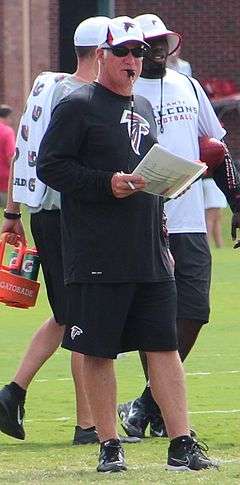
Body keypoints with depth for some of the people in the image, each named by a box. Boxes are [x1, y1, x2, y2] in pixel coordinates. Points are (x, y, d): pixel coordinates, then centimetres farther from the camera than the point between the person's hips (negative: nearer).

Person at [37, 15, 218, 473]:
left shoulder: (143, 108, 19)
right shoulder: (77, 107, -3)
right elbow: (50, 166, -9)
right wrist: (107, 184, -18)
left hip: (150, 258, 6)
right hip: (96, 259, -6)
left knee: (164, 346, 1)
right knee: (98, 350, -1)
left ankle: (181, 444, 0)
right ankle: (109, 446, 7)